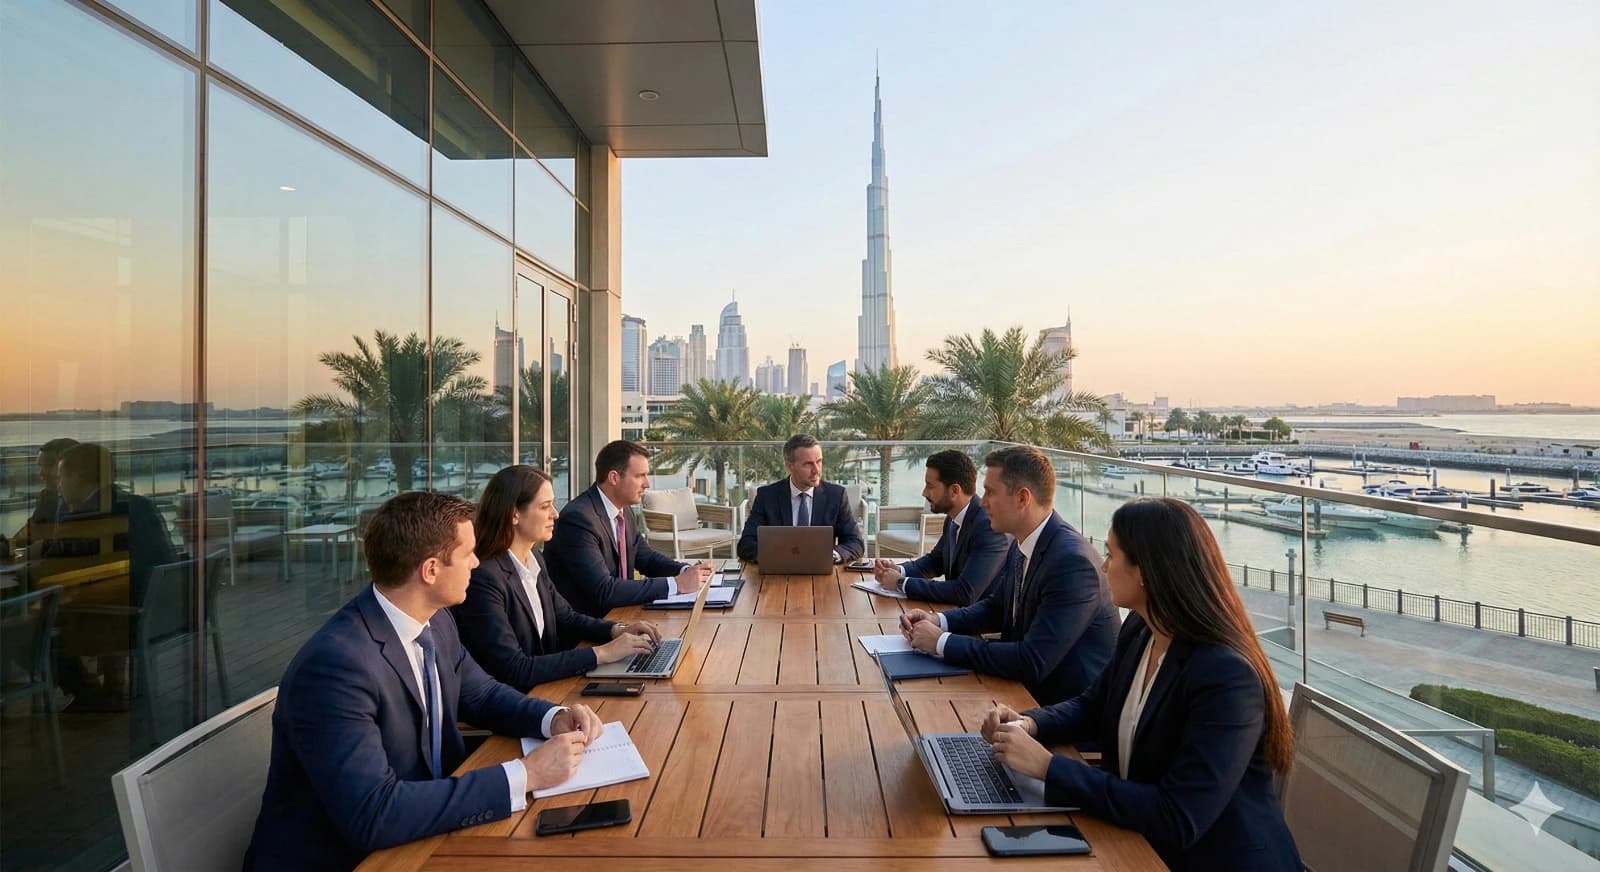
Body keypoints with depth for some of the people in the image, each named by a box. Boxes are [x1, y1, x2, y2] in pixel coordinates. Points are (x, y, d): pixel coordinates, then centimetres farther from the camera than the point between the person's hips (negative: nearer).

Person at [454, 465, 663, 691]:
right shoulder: (483, 578, -21)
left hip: (544, 688, 7)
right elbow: (513, 671, -24)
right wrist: (601, 653, -22)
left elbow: (564, 617, 14)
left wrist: (618, 630, -3)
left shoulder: (534, 559, 3)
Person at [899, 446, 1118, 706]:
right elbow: (995, 607, 14)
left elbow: (1033, 663, -30)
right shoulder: (1022, 545, -1)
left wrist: (942, 642, -23)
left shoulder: (1072, 561, -27)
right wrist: (938, 621, -4)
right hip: (1027, 688, 7)